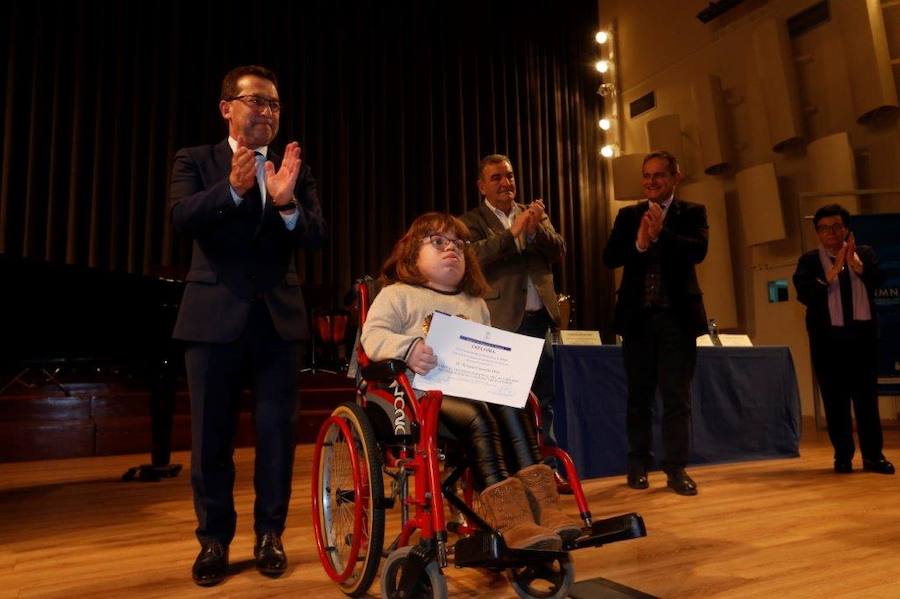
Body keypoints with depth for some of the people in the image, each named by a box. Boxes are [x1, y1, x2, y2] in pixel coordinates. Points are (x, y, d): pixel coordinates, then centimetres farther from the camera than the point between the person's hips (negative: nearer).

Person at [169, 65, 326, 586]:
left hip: (279, 314, 2)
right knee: (211, 434, 7)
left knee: (277, 430, 6)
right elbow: (182, 218, -14)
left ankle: (270, 534, 23)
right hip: (215, 313, -1)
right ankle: (214, 539, 23)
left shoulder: (295, 169, 9)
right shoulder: (196, 161, 5)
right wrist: (233, 188, -30)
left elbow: (317, 236, -5)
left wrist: (287, 203, -25)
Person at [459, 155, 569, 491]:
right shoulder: (472, 221, 1)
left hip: (539, 319, 5)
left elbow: (559, 252, 3)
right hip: (503, 322, -5)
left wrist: (537, 229, -15)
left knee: (543, 399, 11)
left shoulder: (535, 214, 15)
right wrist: (513, 232, -23)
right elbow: (474, 255, -18)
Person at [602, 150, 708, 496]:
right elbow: (610, 258, -2)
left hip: (677, 315, -1)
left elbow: (698, 251, -12)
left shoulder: (692, 212, 6)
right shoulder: (628, 215, 10)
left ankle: (676, 468, 10)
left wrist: (660, 235, -24)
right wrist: (639, 243, -19)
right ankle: (639, 464, 18)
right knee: (639, 395, 9)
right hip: (637, 316, 2)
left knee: (677, 396, 2)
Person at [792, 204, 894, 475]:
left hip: (862, 334, 1)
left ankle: (873, 455, 13)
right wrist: (832, 271, -18)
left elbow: (879, 280, -9)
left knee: (867, 396, 5)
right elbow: (804, 294, -12)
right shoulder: (809, 260, 2)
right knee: (835, 400, 4)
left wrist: (855, 262, -22)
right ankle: (843, 456, 13)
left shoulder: (865, 253, 8)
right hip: (828, 338, -1)